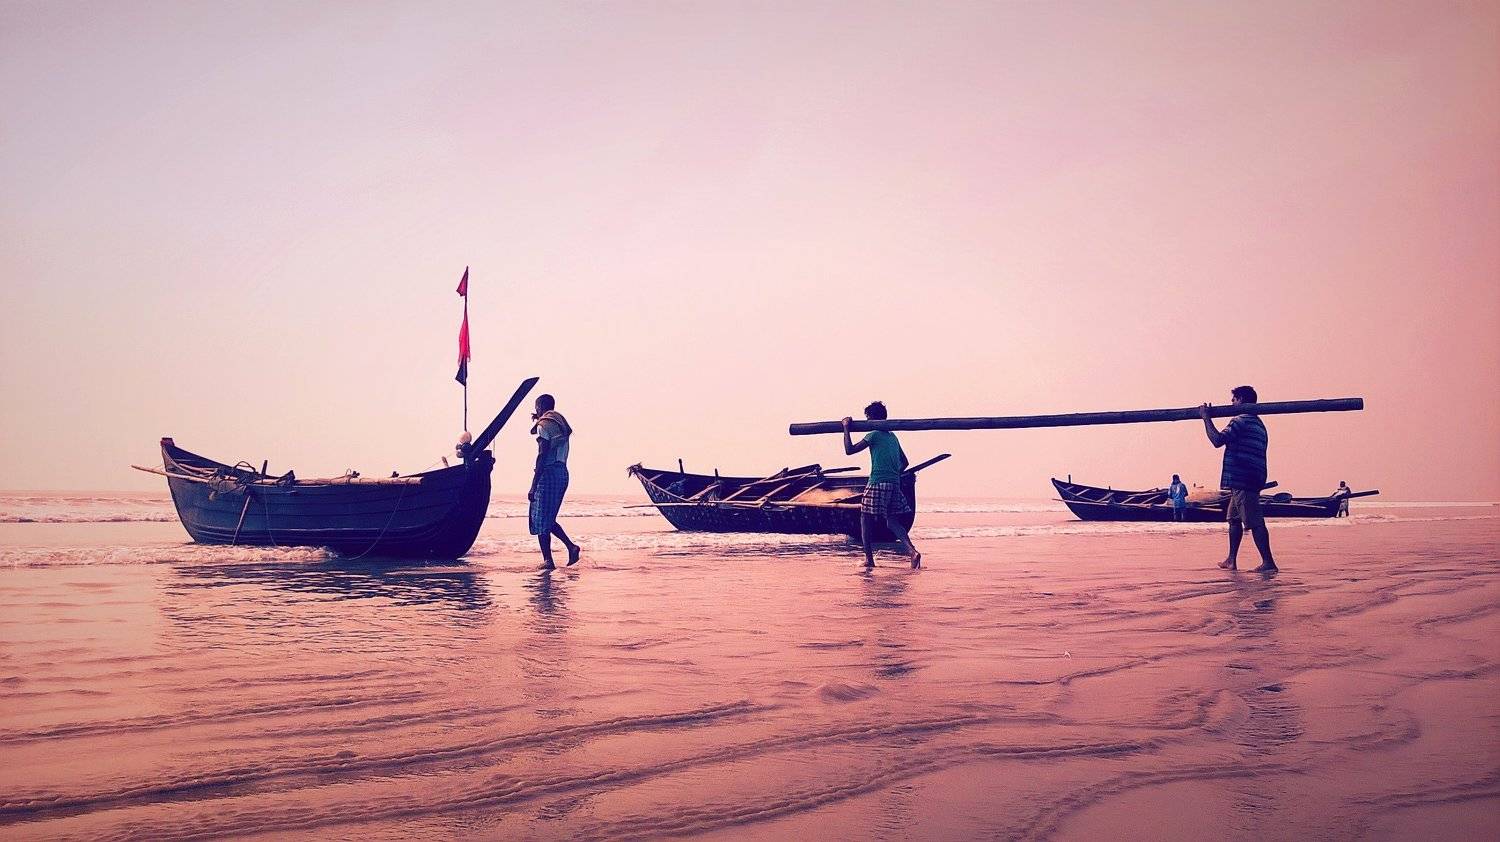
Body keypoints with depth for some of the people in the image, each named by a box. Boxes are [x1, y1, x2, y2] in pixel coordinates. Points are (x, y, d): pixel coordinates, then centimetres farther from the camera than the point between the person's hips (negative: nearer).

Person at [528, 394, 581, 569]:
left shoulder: (544, 425, -9)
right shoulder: (560, 423, 16)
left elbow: (542, 456, -17)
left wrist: (533, 486, -17)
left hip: (548, 473, -9)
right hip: (562, 472, 9)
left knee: (541, 520, -1)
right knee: (548, 519, 16)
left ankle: (548, 560, -1)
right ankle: (571, 546, 1)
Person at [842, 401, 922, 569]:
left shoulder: (874, 435, -7)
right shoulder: (892, 436, 17)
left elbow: (849, 450, -8)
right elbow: (904, 462, 24)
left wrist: (846, 428, 0)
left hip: (878, 484, -7)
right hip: (895, 484, 7)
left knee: (865, 519, 6)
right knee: (893, 522, 9)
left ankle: (869, 558, 5)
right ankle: (912, 551, -11)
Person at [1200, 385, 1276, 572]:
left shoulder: (1241, 421, -11)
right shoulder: (1258, 423, 21)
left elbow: (1218, 440, -17)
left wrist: (1206, 418, -9)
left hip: (1242, 481, -11)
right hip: (1253, 479, 11)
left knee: (1255, 523, -11)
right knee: (1234, 518, 17)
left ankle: (1268, 563, -12)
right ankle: (1231, 560, 21)